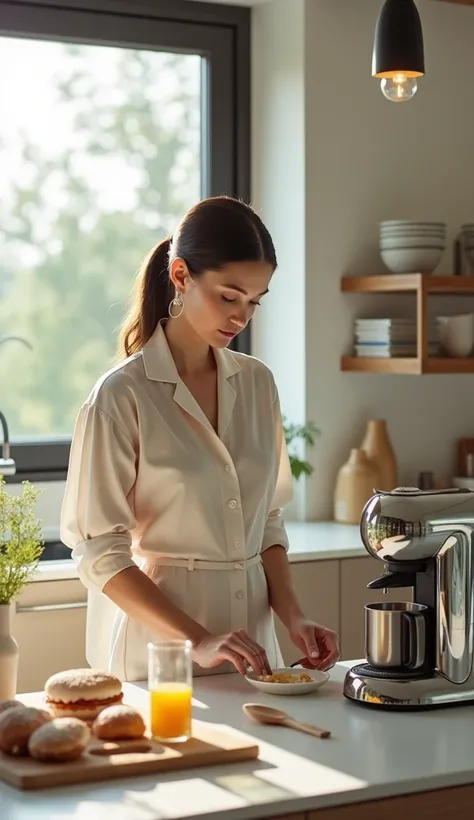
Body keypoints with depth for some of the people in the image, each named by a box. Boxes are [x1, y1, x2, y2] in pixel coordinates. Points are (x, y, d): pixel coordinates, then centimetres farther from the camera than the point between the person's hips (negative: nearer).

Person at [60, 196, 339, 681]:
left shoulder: (257, 384, 5)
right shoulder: (121, 396, -13)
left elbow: (266, 523, 11)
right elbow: (99, 554, -14)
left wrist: (293, 618, -4)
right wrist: (196, 641, -22)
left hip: (250, 652, 6)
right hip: (157, 654, -5)